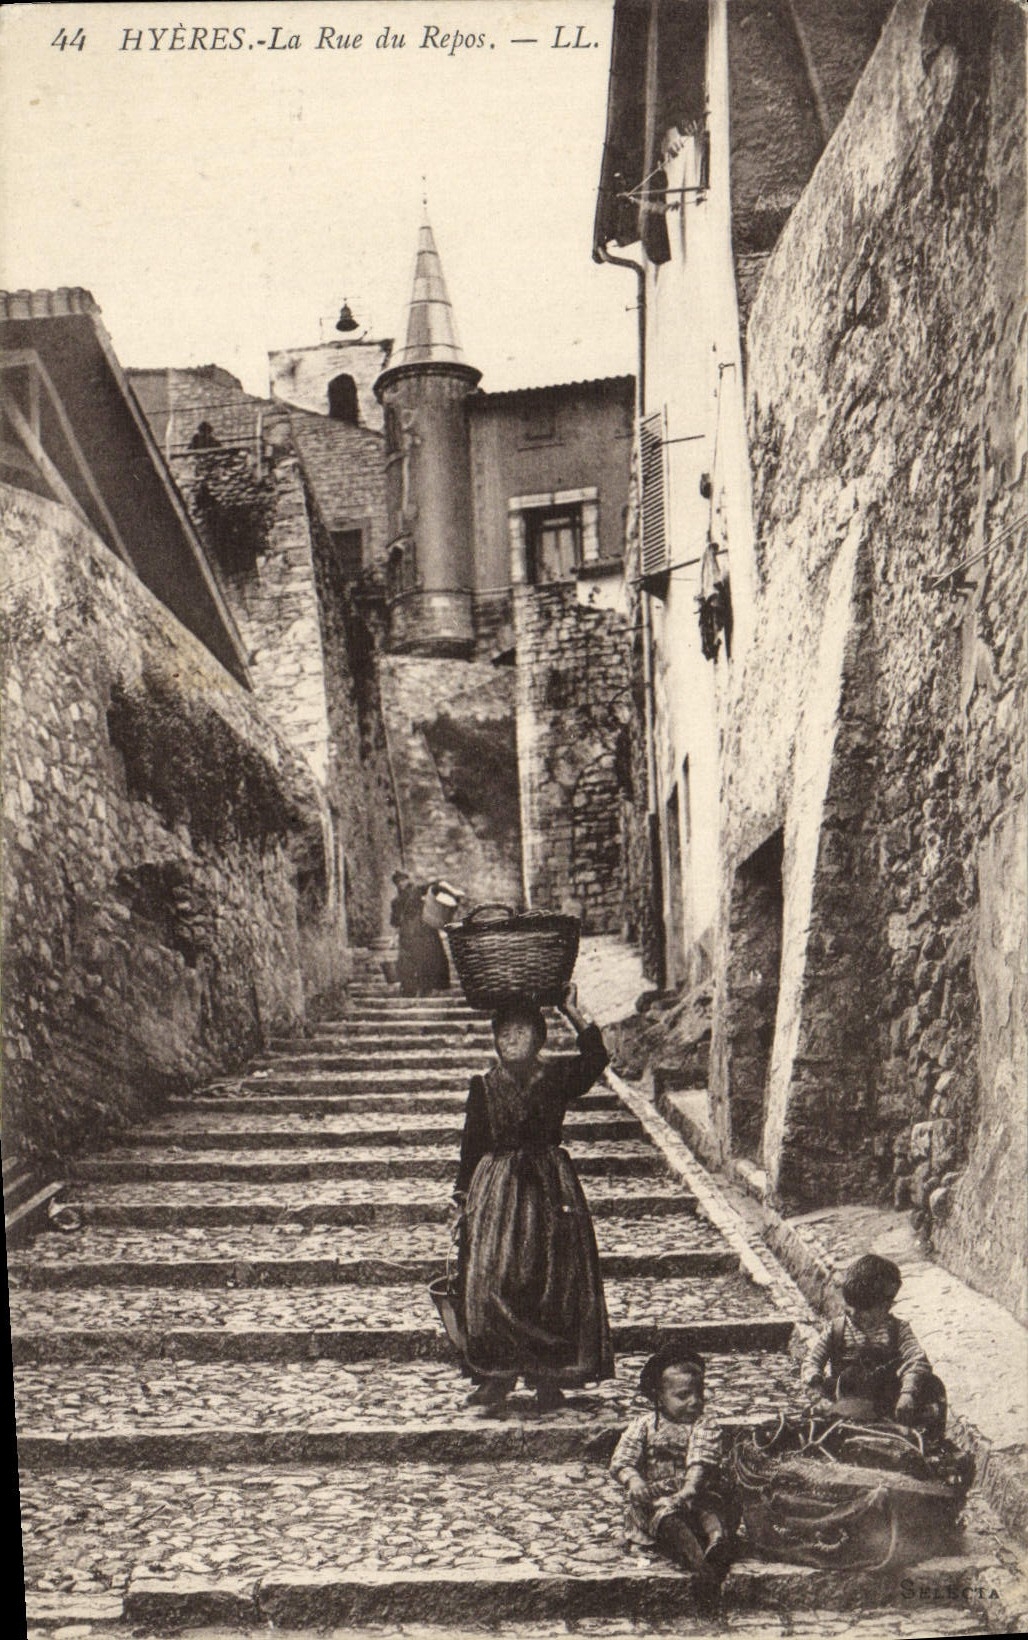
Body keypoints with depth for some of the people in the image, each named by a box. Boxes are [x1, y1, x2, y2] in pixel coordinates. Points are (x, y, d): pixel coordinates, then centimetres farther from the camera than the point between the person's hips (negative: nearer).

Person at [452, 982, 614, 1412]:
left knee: (554, 1278, -1)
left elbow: (595, 1058, -20)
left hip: (550, 1185, -1)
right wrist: (463, 1194, 5)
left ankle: (549, 1376, 11)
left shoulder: (558, 1076, 0)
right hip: (496, 1189, 1)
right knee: (488, 1277, -6)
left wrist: (573, 1014, -26)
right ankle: (498, 1373, 7)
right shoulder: (484, 1086, 5)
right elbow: (472, 1144, 9)